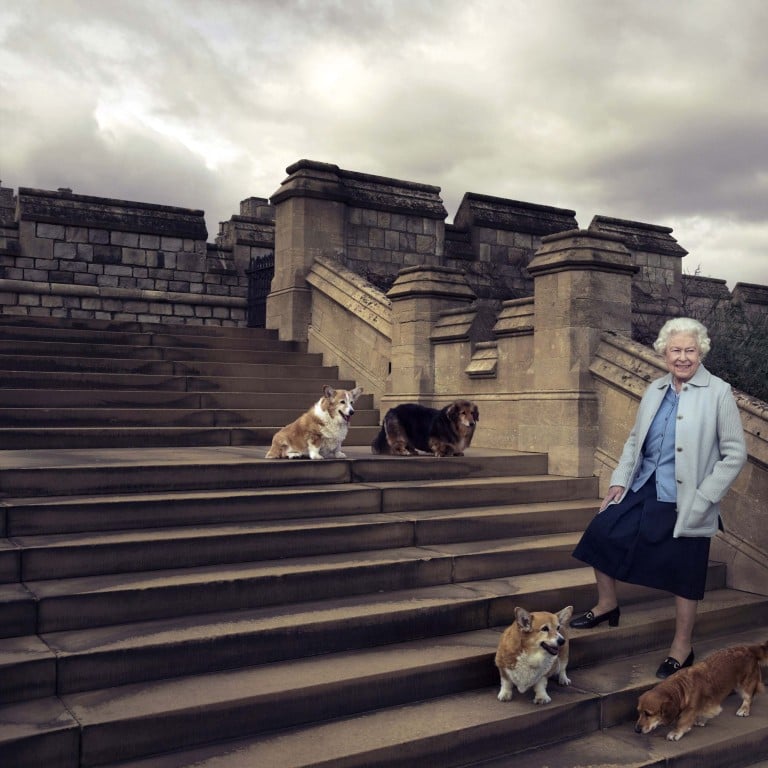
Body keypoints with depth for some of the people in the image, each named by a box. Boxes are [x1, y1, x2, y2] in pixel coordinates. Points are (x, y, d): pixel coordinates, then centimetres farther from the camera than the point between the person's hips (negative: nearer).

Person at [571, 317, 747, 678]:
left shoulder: (718, 393, -10)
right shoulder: (655, 390, 5)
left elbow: (735, 454, -10)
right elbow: (635, 438, 14)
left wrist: (702, 499, -15)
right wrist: (620, 480, 5)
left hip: (684, 502, -5)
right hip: (643, 489, 6)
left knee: (684, 576, 4)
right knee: (601, 533, 5)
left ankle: (682, 648, 24)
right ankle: (607, 604, 28)